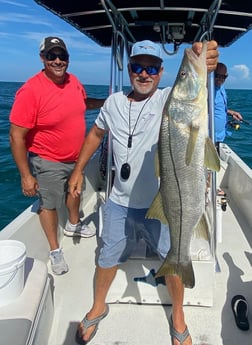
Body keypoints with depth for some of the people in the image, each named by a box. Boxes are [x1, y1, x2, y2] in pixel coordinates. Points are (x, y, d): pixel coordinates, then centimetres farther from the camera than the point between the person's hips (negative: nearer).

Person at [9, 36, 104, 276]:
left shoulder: (73, 81, -6)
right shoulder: (31, 91, -26)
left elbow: (83, 102, 18)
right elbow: (16, 136, -24)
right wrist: (26, 175, -23)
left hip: (77, 157, 7)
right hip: (49, 162, -7)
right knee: (49, 204, 9)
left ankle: (73, 225, 56)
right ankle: (55, 250, 30)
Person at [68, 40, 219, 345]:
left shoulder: (169, 99, -10)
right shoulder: (114, 102, 1)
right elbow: (95, 134, 15)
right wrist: (78, 170, 13)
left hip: (162, 204, -2)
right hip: (120, 203, 3)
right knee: (108, 259, 17)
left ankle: (178, 316, 40)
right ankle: (98, 307, 45)